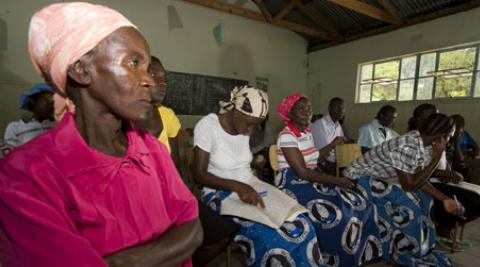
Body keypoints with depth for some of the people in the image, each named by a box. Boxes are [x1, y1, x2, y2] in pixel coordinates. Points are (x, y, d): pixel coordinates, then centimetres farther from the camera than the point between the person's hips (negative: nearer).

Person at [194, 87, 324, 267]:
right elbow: (199, 175, -17)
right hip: (221, 193, -5)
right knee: (272, 238, -26)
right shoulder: (207, 126, -17)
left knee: (300, 225, -12)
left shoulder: (244, 126, 1)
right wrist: (237, 186, -26)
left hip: (249, 185, 6)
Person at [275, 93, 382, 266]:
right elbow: (302, 172, -22)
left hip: (313, 180, 8)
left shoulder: (308, 132, 10)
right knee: (333, 214, -25)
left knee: (357, 204, -4)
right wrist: (336, 180, -18)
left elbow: (312, 163, 12)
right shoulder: (286, 136, -17)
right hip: (294, 184, -8)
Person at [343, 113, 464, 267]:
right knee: (406, 203, -19)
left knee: (422, 196, 10)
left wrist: (445, 199, -3)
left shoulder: (422, 144, -2)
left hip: (380, 178, 10)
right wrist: (436, 158, -23)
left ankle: (419, 247, 23)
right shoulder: (408, 147, -30)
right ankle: (404, 253, 4)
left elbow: (418, 180, 4)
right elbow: (409, 186, -25)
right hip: (360, 178, -10)